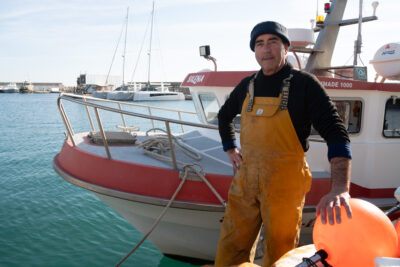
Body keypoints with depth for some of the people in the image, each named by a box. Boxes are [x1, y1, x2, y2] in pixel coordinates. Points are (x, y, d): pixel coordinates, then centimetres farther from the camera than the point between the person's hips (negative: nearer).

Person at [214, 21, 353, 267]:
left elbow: (336, 135, -17)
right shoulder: (248, 85, 9)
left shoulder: (304, 84, -6)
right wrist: (230, 150, 17)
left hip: (285, 180, -4)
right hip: (246, 177, 4)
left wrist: (340, 189, -31)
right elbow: (224, 116, 30)